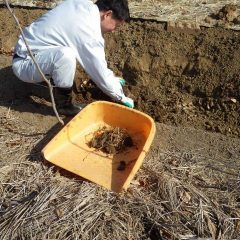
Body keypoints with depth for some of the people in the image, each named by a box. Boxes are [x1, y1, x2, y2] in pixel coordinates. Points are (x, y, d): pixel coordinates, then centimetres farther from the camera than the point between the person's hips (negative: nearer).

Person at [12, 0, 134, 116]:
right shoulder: (88, 31, -26)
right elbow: (100, 72, -19)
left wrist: (111, 77, 15)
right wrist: (122, 98, -5)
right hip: (24, 64, -9)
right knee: (65, 54, -34)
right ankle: (63, 105, -12)